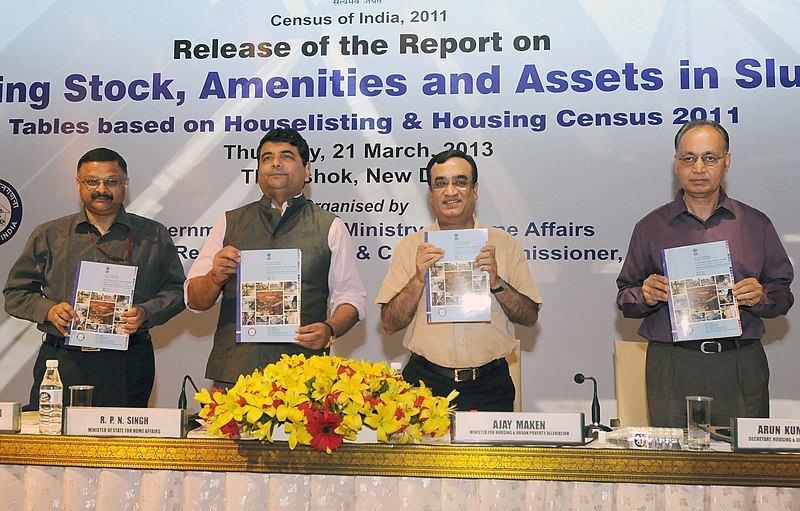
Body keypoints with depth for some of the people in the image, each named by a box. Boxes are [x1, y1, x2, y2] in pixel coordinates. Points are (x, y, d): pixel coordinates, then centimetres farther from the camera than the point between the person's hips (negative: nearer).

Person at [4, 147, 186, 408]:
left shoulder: (154, 237, 9)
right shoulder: (48, 235, 12)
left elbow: (176, 290, 9)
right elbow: (16, 292, 14)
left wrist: (145, 313, -9)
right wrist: (49, 310, -5)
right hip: (61, 363, 1)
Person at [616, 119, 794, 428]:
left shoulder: (755, 225, 11)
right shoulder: (651, 228, 9)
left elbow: (783, 295, 12)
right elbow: (625, 298, 10)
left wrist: (760, 296, -9)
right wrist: (646, 296, -10)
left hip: (741, 367, 1)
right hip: (672, 367, -1)